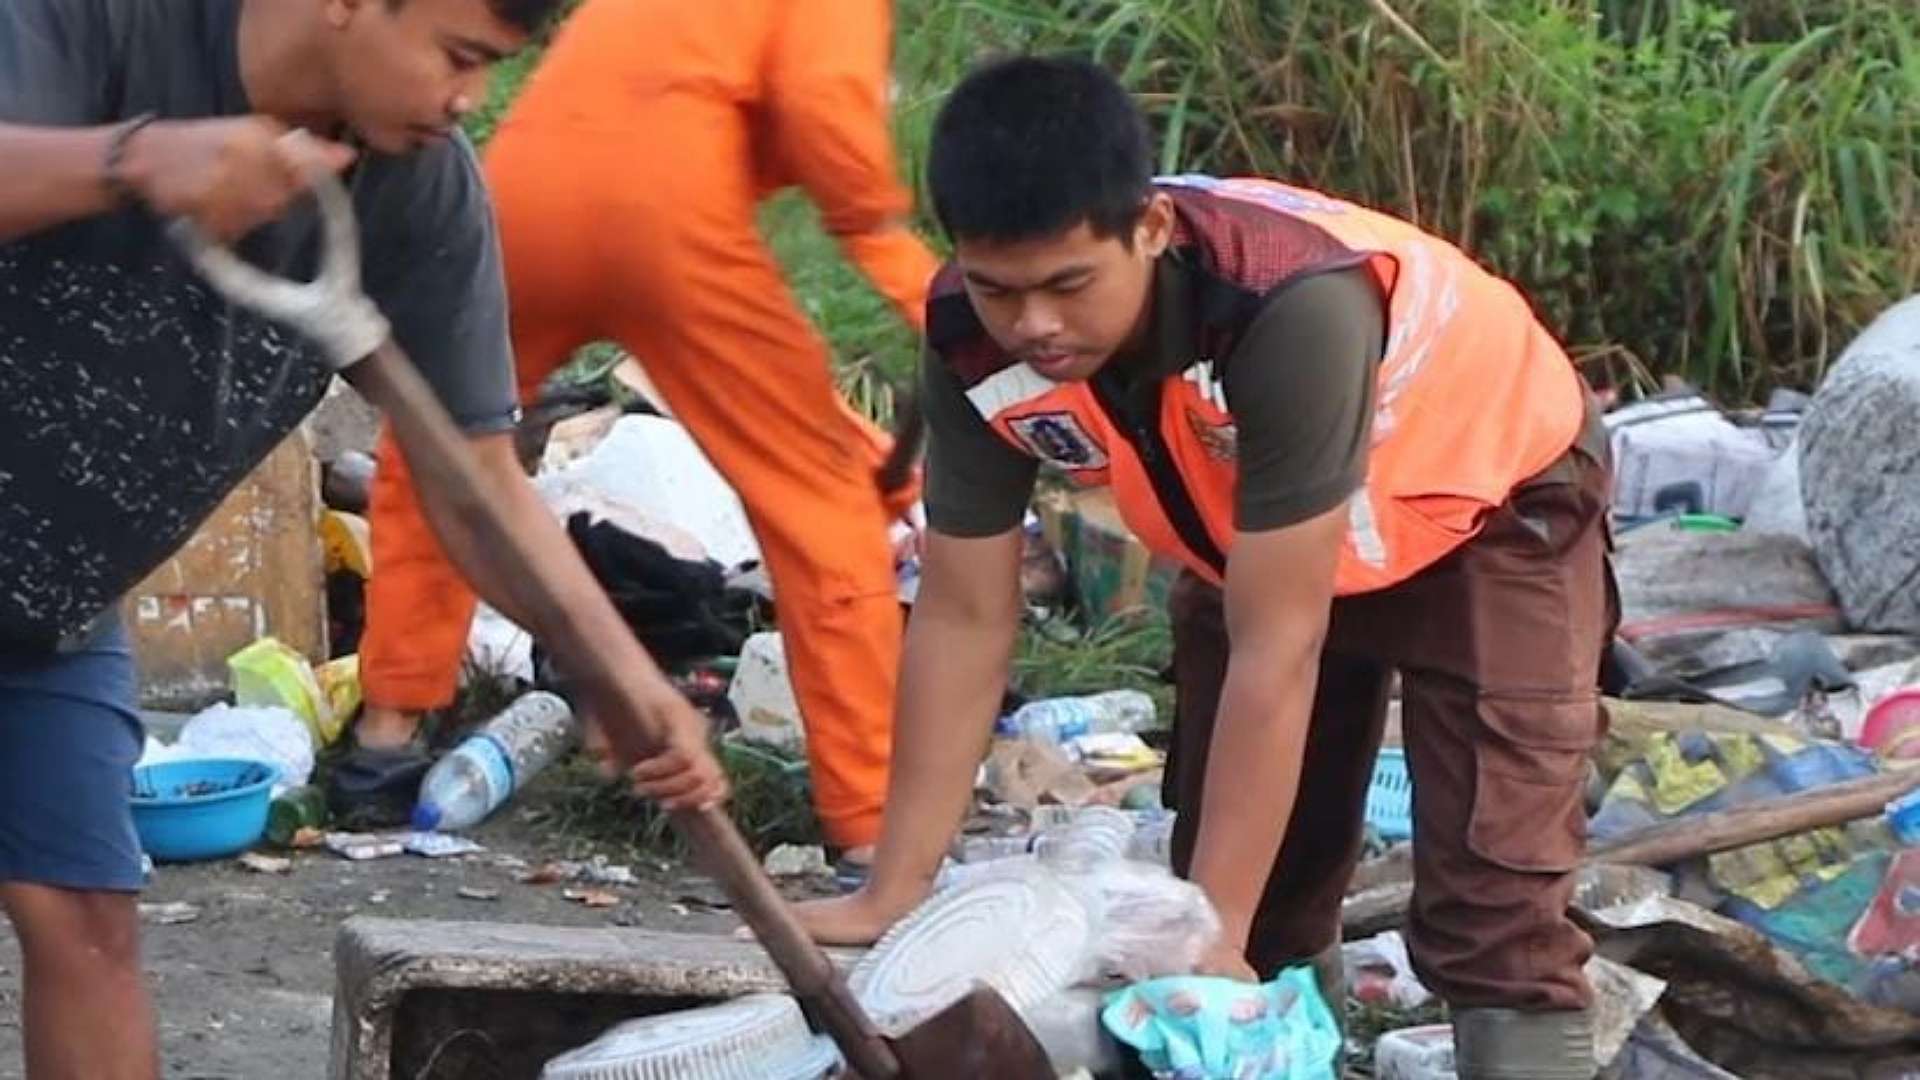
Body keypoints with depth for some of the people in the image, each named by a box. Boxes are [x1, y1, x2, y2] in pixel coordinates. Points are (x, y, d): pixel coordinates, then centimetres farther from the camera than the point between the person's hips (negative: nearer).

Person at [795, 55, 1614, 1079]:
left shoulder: (1290, 307, -42)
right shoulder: (975, 338, -25)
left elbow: (1275, 648, -37)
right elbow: (962, 619, -15)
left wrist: (1211, 931, -35)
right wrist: (893, 894, -14)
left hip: (1490, 506, -6)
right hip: (1262, 538, 6)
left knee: (1491, 919, -16)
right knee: (1253, 906, 7)